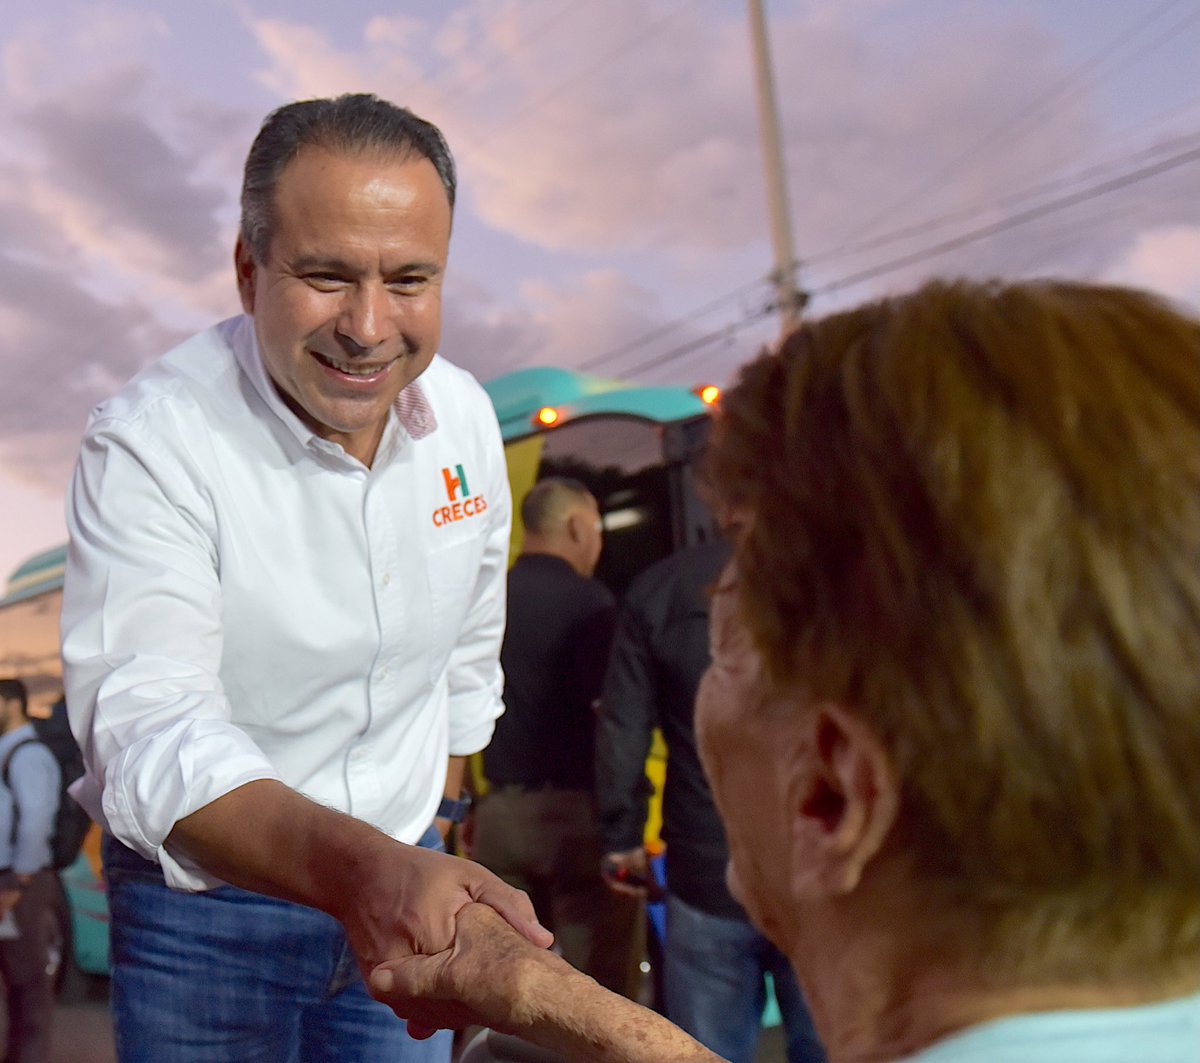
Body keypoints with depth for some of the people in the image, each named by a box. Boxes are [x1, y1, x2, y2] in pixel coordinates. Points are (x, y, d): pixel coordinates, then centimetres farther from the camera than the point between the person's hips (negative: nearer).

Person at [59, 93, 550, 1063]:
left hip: (408, 886, 4)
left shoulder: (463, 415, -6)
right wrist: (359, 866, -49)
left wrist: (428, 847, 13)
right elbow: (148, 731, -33)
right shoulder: (149, 444, -22)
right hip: (205, 910, -4)